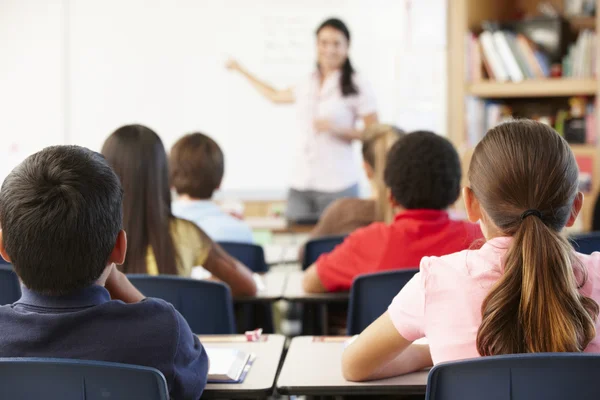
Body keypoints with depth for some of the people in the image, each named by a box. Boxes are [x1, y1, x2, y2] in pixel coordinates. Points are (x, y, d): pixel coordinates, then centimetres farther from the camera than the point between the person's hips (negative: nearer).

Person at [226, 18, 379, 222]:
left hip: (338, 184, -4)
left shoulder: (357, 86, -1)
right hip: (301, 183, 5)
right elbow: (276, 96, 34)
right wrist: (241, 70, 40)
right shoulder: (308, 85, 13)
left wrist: (337, 129, -16)